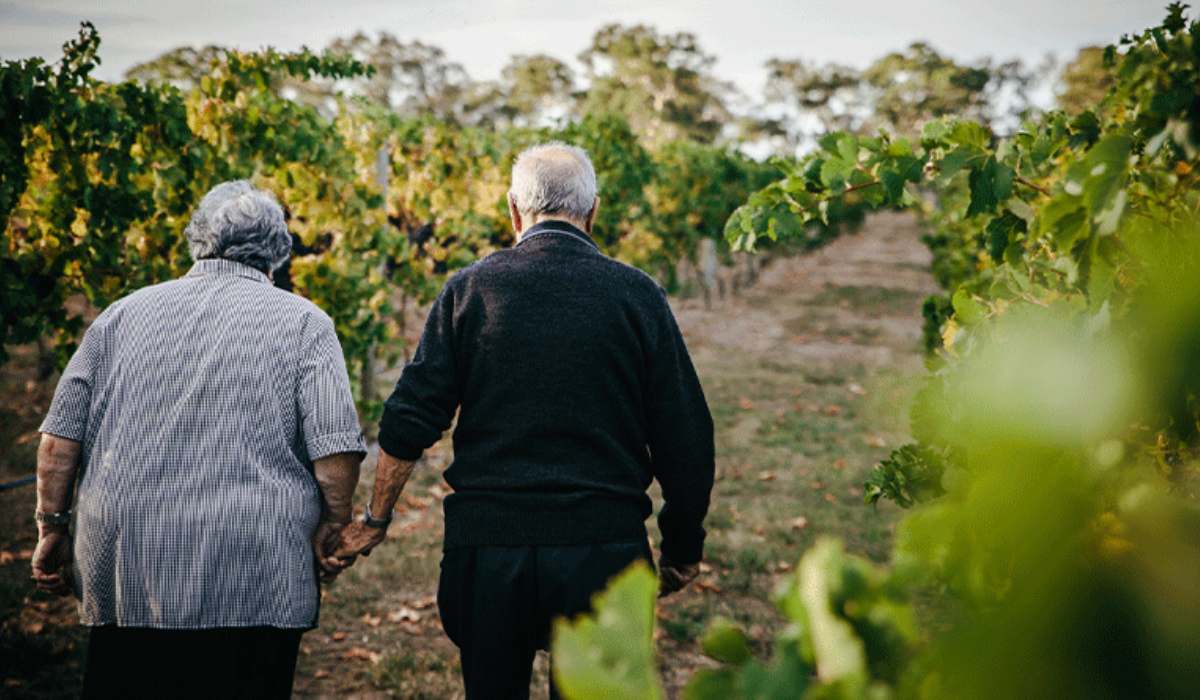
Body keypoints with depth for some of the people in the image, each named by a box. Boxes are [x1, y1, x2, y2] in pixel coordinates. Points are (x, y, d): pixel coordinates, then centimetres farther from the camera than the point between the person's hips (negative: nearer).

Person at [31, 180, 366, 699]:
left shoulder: (124, 312, 11)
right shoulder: (303, 321, 1)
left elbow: (58, 443, 8)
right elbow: (336, 452, -9)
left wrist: (53, 527, 19)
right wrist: (332, 530, 5)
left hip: (122, 577, 3)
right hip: (253, 588, -3)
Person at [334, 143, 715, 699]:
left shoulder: (470, 290, 0)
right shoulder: (637, 295, -1)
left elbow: (408, 422, -2)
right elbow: (684, 440, 0)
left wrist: (376, 519, 11)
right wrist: (683, 548, 11)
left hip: (486, 547, 1)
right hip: (602, 548, -1)